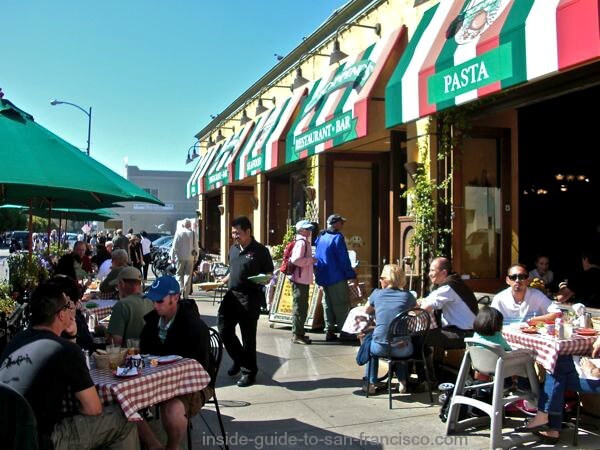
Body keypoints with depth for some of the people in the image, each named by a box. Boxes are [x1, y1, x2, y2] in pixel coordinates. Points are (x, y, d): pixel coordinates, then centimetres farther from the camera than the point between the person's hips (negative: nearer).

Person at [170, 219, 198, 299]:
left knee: (179, 274, 9)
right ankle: (186, 294, 6)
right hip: (190, 257, 1)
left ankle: (181, 288, -12)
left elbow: (175, 246, -3)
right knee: (188, 275, 7)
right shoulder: (193, 233, 0)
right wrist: (196, 257, 10)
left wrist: (172, 257, 3)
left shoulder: (179, 232, -4)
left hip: (181, 257, -1)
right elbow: (196, 246, 2)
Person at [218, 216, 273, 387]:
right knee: (224, 330, 3)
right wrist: (222, 281, 13)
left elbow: (269, 274, -3)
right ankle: (239, 360, 26)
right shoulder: (233, 249, 15)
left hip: (250, 298, -6)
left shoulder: (260, 251, -6)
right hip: (231, 295, 7)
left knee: (248, 336, 1)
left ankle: (249, 372, 14)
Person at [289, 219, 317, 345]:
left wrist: (311, 260, 11)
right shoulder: (301, 242, -14)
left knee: (302, 307, 16)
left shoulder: (305, 242, 17)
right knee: (299, 307, -6)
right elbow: (296, 259, -25)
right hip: (300, 279, -10)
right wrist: (311, 260, -17)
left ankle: (300, 333, 24)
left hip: (303, 280, 10)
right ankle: (296, 335, -2)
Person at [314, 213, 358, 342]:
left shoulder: (320, 237, 11)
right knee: (342, 304, -1)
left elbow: (316, 258, 16)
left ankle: (329, 331, 13)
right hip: (337, 278, -8)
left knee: (328, 304, 12)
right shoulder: (337, 237, -13)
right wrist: (352, 276, -11)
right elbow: (344, 259, -15)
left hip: (323, 278, 8)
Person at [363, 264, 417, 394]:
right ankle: (402, 382, 30)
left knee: (369, 341, 34)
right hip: (402, 351, 1)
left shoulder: (377, 293, 3)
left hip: (380, 348, -1)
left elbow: (367, 311, 23)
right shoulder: (407, 295, 3)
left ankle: (370, 383, 28)